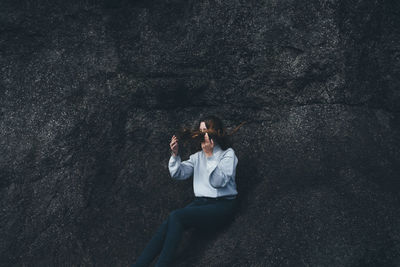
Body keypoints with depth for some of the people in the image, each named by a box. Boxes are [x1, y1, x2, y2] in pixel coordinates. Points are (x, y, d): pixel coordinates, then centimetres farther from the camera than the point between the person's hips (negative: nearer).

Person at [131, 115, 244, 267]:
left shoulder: (228, 153, 3)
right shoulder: (198, 156, 21)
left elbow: (219, 182, -12)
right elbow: (178, 174, 12)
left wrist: (210, 155, -17)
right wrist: (175, 154, -4)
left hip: (222, 205, -5)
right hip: (200, 203, 5)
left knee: (176, 216, -29)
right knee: (167, 225, -23)